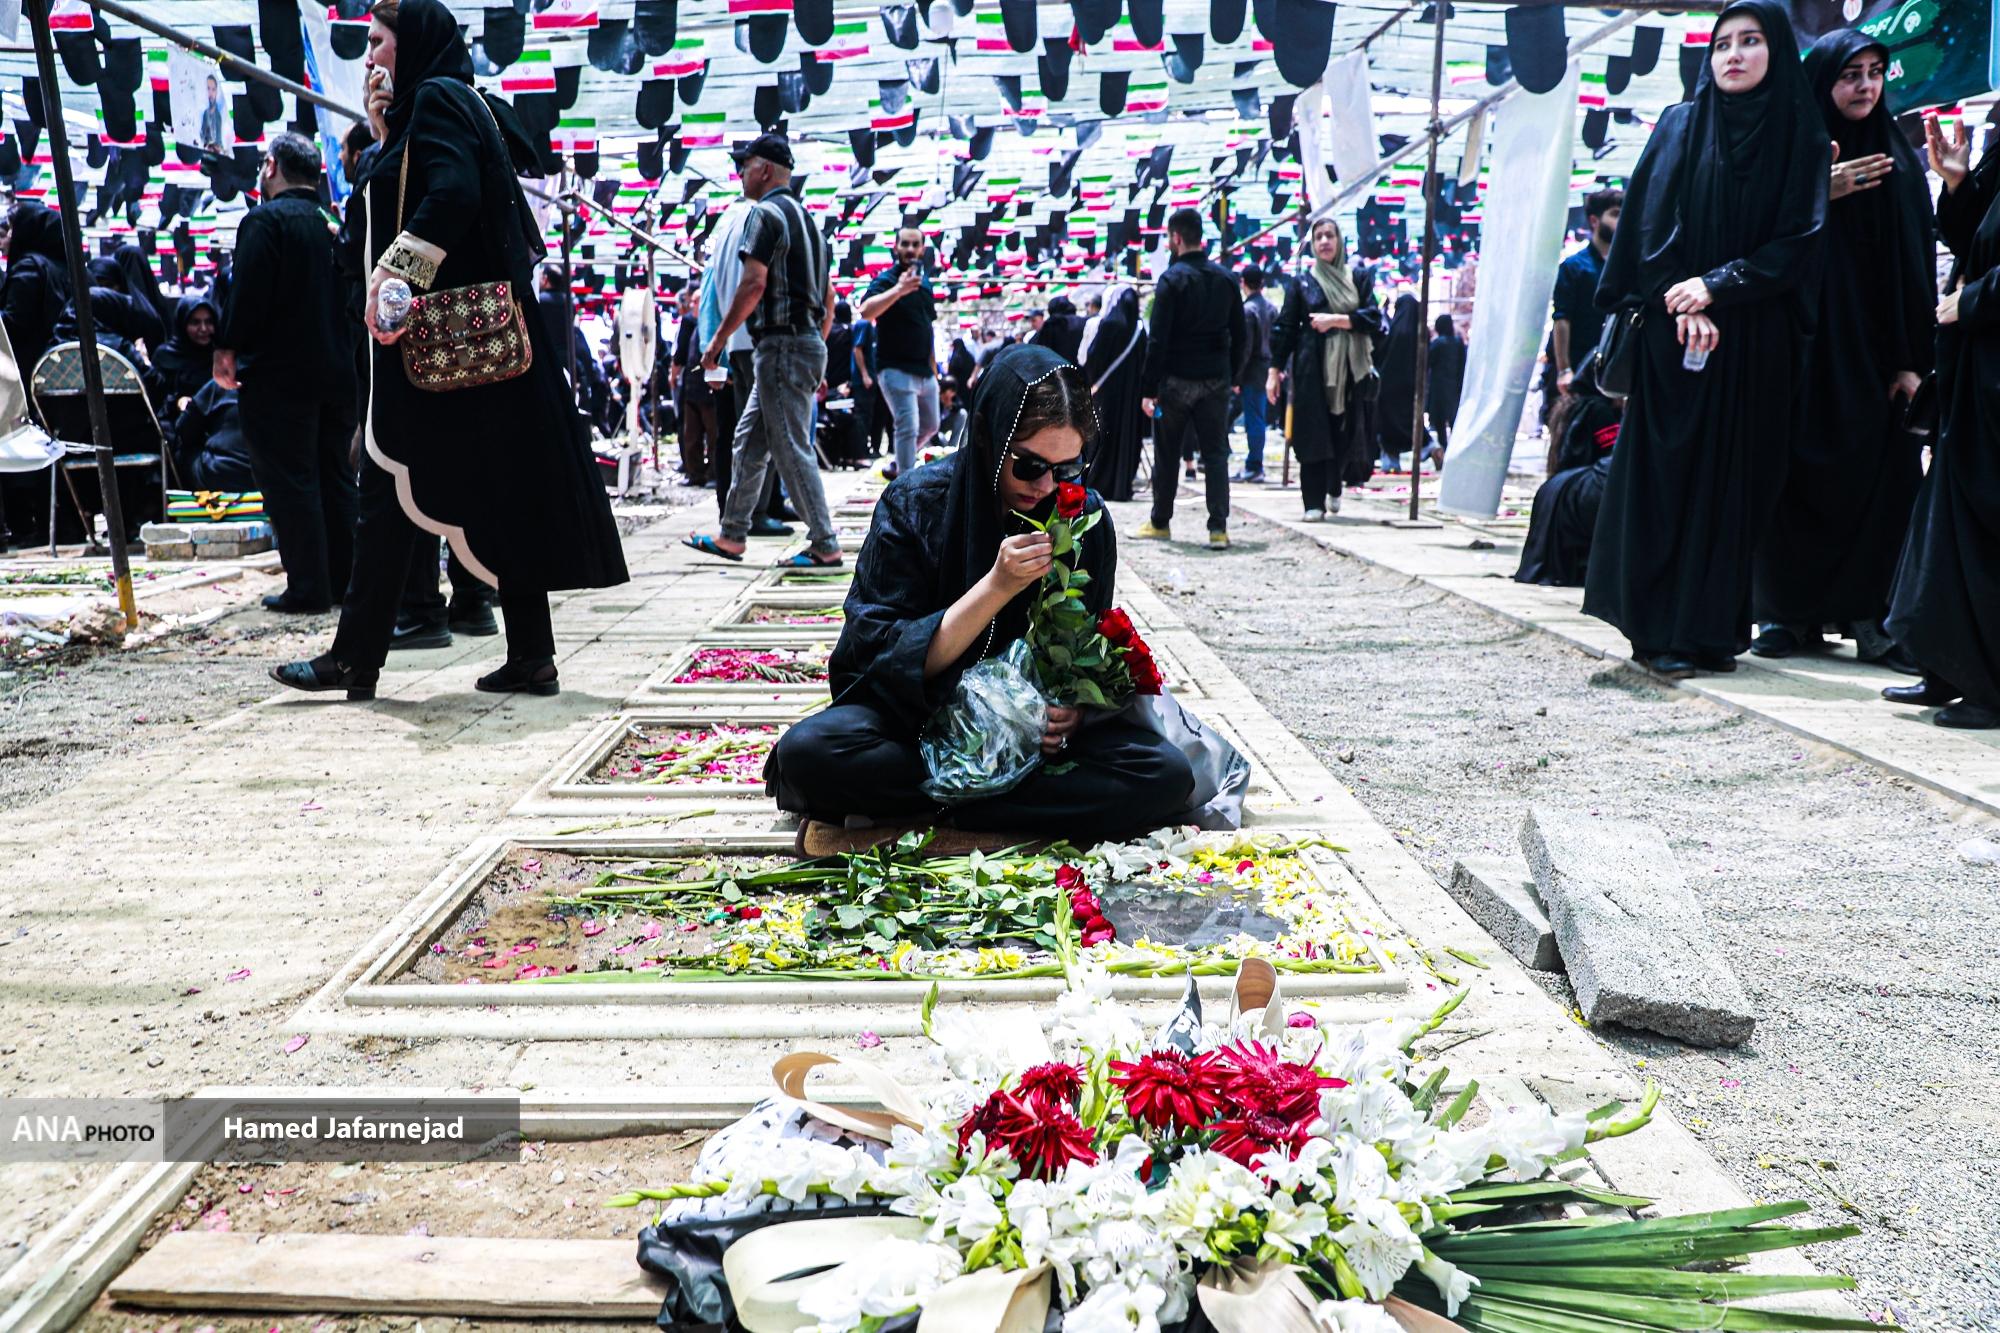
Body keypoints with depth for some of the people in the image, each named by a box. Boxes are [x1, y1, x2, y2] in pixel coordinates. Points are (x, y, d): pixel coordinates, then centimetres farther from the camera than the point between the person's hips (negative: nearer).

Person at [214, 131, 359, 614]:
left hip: (277, 374, -7)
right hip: (337, 370, 7)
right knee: (336, 478, 12)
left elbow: (248, 292, -16)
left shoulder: (264, 220, -10)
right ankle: (344, 581, 16)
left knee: (289, 482, -3)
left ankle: (308, 588, -2)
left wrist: (227, 348, -7)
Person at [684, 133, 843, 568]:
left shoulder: (766, 213, -8)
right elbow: (828, 297, 20)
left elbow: (754, 283, -19)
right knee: (749, 440, 15)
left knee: (791, 449, -6)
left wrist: (718, 339, -12)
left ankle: (825, 544, -4)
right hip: (808, 341, 10)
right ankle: (732, 536, 20)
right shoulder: (806, 218, 20)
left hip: (781, 344, -10)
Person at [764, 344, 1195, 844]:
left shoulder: (1085, 517, -4)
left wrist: (1072, 710, -18)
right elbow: (888, 658, -15)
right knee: (807, 751, -32)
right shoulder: (915, 502, -11)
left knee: (1167, 776, -25)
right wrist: (997, 586, -27)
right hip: (921, 711, -2)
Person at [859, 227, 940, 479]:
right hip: (896, 369, -8)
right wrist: (898, 290, -39)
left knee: (930, 427, 17)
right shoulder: (886, 279, -9)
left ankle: (898, 467, 36)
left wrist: (933, 367, 18)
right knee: (908, 428, -16)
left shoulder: (924, 283, 13)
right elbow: (866, 311, -28)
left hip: (924, 371, 8)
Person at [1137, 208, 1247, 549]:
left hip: (1177, 379, -4)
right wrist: (1232, 377, 16)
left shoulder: (1172, 279, -10)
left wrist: (1148, 388, -12)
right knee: (1215, 453, 4)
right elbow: (1240, 336, 9)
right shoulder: (1225, 278, 7)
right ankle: (1218, 527, -5)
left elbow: (1158, 339, -14)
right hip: (1216, 380, 4)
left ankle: (1160, 522, 19)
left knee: (1167, 454, 9)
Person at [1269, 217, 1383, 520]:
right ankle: (1314, 502, -3)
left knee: (1347, 432, 4)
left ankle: (1334, 488, 29)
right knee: (1314, 434, -6)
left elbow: (1373, 318, 1)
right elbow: (1285, 328, 5)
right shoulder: (1302, 283, 8)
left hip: (1350, 367, 2)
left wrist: (1336, 319, -12)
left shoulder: (1359, 277, 11)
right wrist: (1274, 370, 0)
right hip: (1313, 367, -1)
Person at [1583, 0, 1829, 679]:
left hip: (1755, 340, 0)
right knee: (1665, 473, -4)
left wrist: (1716, 285, -13)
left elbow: (1799, 242, -1)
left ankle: (1714, 628, 4)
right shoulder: (1679, 127, 8)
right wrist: (1681, 307, -14)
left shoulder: (1804, 139, 7)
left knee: (1734, 480, 0)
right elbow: (1651, 224, -1)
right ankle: (1659, 630, 0)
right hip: (1673, 332, 0)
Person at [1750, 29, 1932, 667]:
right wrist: (1820, 195, -19)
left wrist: (1914, 358, -2)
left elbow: (1919, 260, 6)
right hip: (1803, 344, -2)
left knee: (1880, 475, -2)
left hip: (1874, 350, 2)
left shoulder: (1898, 158, 11)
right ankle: (1789, 613, 6)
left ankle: (1869, 616, 3)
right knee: (1799, 475, -2)